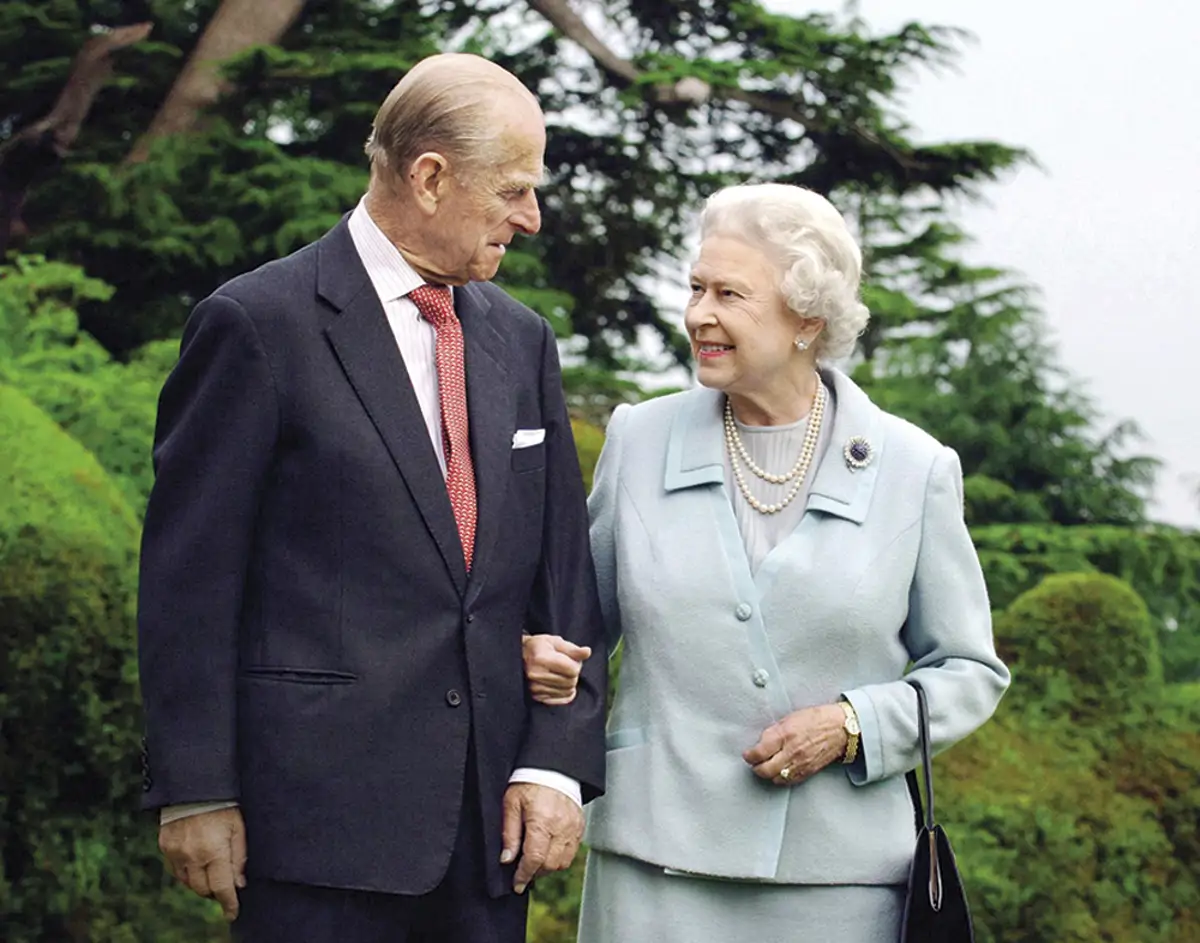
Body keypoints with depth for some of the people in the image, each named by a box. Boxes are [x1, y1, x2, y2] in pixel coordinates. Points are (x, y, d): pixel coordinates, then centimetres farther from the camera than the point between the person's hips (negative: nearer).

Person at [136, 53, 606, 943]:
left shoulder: (522, 339, 12)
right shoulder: (259, 322, -6)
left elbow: (564, 570, 11)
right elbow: (190, 575, -6)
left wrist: (558, 762, 1)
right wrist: (195, 791, -8)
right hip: (321, 813, -5)